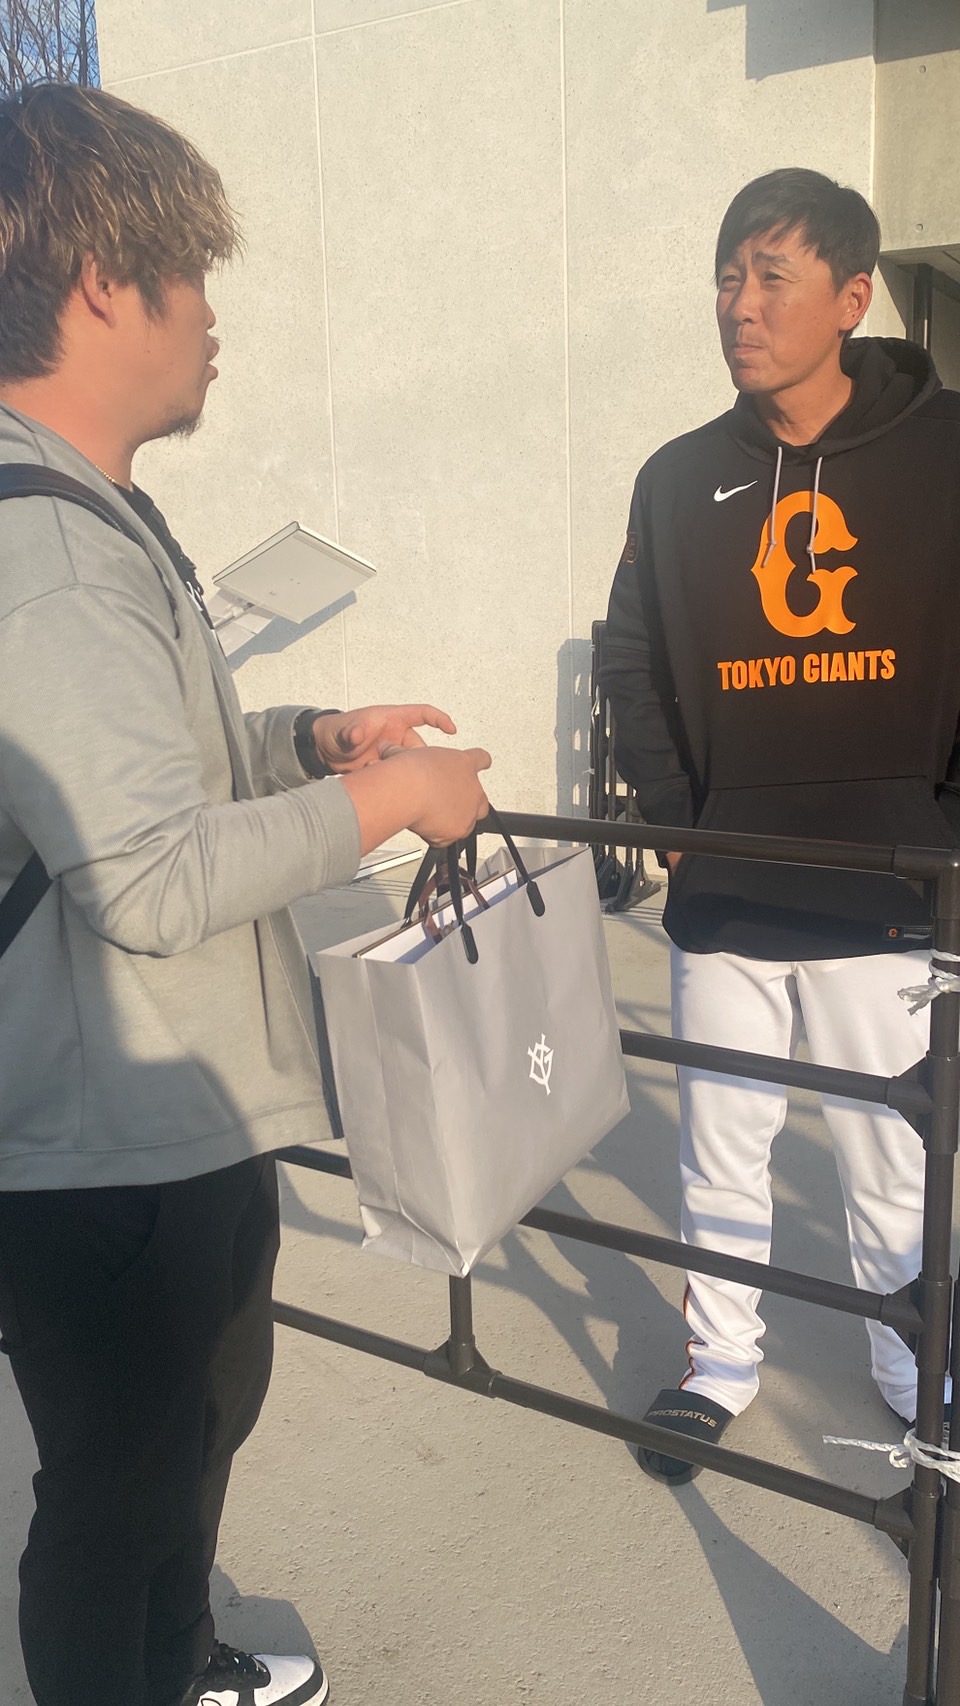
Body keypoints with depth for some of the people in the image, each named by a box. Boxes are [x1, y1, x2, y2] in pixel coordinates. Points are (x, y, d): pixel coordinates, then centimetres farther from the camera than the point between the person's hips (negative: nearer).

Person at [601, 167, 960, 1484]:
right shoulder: (679, 481, 8)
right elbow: (634, 666, 12)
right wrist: (673, 821, 2)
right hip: (723, 897, 2)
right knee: (718, 1151, 13)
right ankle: (720, 1361, 34)